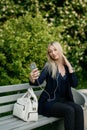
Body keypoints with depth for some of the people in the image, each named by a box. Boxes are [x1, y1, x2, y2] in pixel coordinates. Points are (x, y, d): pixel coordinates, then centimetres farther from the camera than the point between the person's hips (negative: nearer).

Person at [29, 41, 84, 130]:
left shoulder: (67, 66, 8)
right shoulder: (49, 66, -4)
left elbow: (74, 84, 0)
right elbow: (39, 81, -20)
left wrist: (69, 67, -6)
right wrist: (32, 80, -44)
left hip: (64, 100, 4)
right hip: (49, 101, -4)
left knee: (78, 109, -25)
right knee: (69, 110, -30)